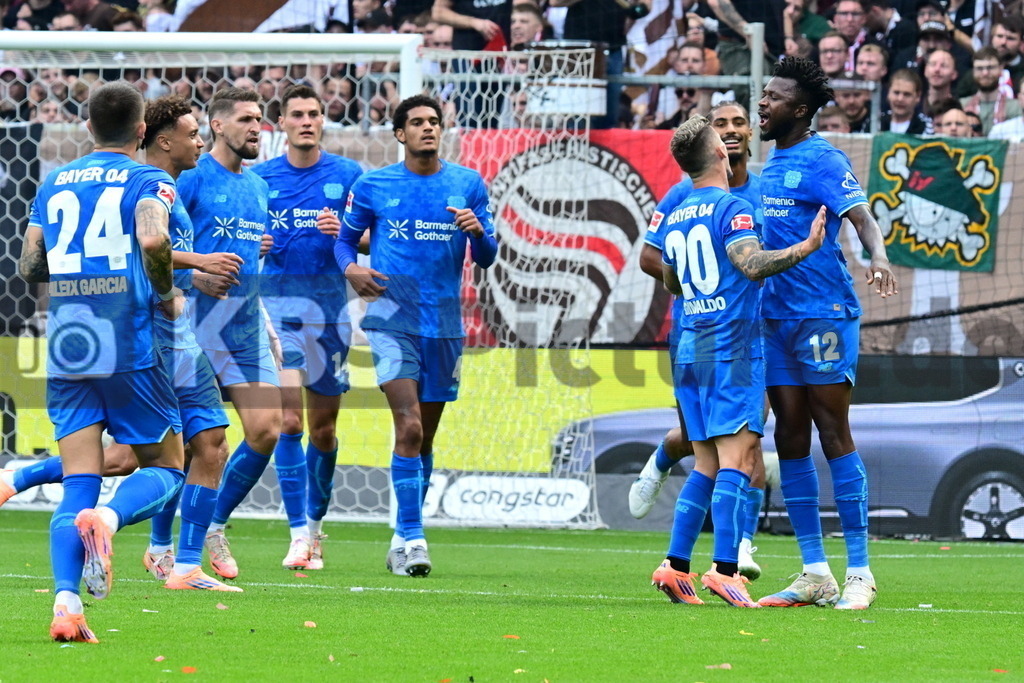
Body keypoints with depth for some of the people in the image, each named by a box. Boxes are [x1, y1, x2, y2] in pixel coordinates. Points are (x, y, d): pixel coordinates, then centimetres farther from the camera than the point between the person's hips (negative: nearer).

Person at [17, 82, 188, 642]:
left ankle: (65, 601, -17)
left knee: (78, 485, 3)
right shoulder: (148, 181, 1)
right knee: (166, 468, 9)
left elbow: (29, 266, 15)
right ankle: (106, 518, -23)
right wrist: (167, 295, -3)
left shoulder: (54, 185, 15)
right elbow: (153, 238, -19)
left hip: (64, 350, 4)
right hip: (128, 350, -4)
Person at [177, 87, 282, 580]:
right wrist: (192, 274, -24)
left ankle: (215, 529, 12)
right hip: (199, 322, -6)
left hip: (247, 328, 7)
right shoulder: (191, 178, -5)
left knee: (266, 429, -3)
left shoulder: (258, 187, 17)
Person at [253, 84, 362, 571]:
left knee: (323, 427, 9)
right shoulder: (260, 178, 6)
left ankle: (315, 522, 27)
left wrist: (344, 233, -14)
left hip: (331, 306, 1)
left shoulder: (347, 175, 5)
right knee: (289, 420, -12)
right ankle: (299, 535, -13)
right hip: (279, 305, -1)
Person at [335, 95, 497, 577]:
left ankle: (404, 538, 23)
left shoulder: (468, 185, 7)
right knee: (408, 426, -18)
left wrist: (478, 233, -14)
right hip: (392, 317, -3)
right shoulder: (372, 186, 3)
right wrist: (350, 268, -8)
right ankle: (411, 537, -17)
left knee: (424, 436, 10)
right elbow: (346, 237, 13)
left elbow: (486, 258, 8)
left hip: (444, 323, 3)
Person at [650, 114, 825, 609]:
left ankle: (675, 565, 5)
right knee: (737, 459, -11)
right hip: (731, 346, -7)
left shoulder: (676, 218, 15)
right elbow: (753, 264, -23)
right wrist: (806, 248, -22)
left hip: (689, 349, 8)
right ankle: (725, 569, -21)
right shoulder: (731, 208, -7)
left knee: (707, 465, 11)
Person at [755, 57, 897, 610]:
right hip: (775, 316, 8)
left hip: (823, 313, -8)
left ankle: (859, 573, -5)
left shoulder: (823, 161, -8)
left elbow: (860, 215, -22)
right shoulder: (771, 163, 17)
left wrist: (877, 255, -42)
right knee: (790, 440, 6)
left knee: (834, 435, -7)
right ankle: (815, 575, 10)